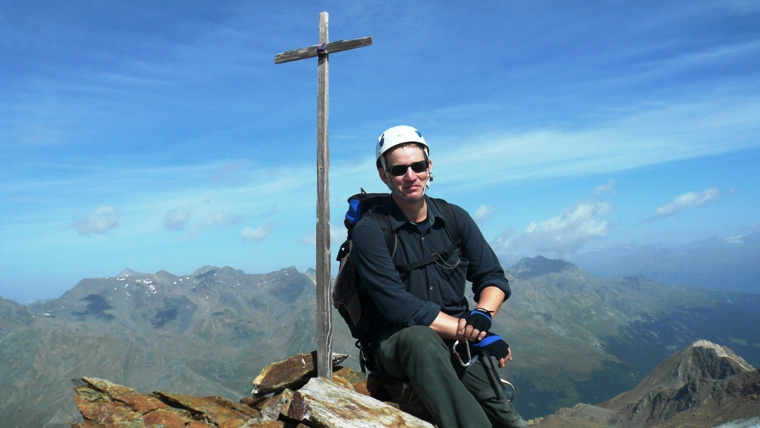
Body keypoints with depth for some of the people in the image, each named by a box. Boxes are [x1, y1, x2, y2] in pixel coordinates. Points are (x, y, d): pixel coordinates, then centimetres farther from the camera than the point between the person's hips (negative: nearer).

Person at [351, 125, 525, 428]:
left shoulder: (454, 218, 6)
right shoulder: (369, 231, -10)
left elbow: (493, 278, 6)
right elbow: (399, 307, -17)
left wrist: (481, 316, -16)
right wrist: (469, 331, -18)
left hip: (459, 345, 3)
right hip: (395, 344, -3)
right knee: (419, 338, -40)